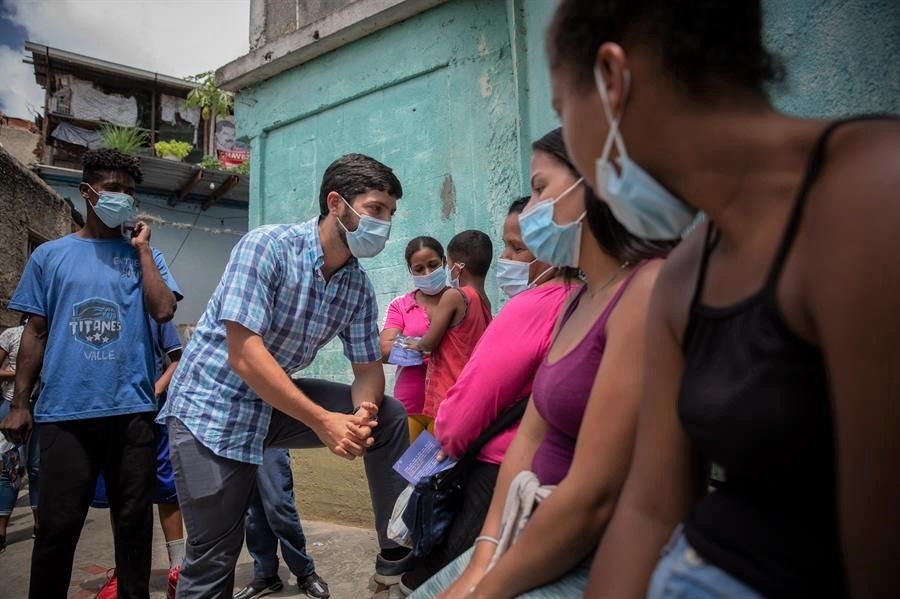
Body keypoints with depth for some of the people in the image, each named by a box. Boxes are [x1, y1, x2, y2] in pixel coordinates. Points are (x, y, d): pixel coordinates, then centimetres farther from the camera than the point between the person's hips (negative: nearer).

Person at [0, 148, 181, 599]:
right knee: (56, 526, 7)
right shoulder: (50, 255, 9)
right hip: (64, 411, 0)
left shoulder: (143, 253, 9)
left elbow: (164, 310, -9)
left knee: (134, 521, 10)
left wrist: (141, 247, -2)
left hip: (132, 409, 0)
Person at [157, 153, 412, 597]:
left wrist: (364, 411, -23)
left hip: (279, 401, 6)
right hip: (213, 407, -5)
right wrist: (323, 421, -28)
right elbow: (244, 356, -28)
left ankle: (398, 549, 8)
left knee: (388, 417, -5)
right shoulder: (267, 246, -21)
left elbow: (368, 367, 0)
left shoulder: (359, 287, -3)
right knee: (213, 560, -2)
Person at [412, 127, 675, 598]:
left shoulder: (649, 289, -21)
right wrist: (482, 560, -3)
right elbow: (531, 434, 5)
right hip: (546, 532, 8)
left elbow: (594, 498, -24)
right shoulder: (579, 298, 8)